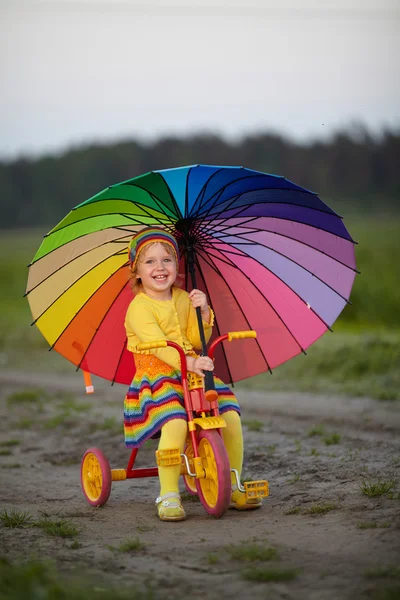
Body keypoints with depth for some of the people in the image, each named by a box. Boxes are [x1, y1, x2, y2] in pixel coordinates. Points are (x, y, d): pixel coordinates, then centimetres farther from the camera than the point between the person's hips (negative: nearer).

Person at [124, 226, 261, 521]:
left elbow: (197, 342, 9)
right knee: (176, 423, -34)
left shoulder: (183, 298, 14)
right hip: (156, 376, -6)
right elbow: (157, 344, -23)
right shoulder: (139, 307, -8)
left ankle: (233, 487, 0)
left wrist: (202, 312, -8)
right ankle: (169, 495, -25)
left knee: (231, 415, -14)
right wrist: (189, 362, -37)